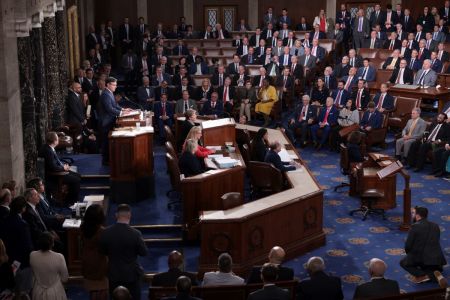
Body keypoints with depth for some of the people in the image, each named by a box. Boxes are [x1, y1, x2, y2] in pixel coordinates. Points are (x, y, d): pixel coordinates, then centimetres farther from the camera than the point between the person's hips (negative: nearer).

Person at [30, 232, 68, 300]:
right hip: (55, 294, -3)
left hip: (38, 293, 3)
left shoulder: (32, 256, -16)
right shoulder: (59, 257, -26)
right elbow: (65, 278, -12)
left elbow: (34, 274, 2)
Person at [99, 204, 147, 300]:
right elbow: (143, 252, -10)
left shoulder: (106, 233, -13)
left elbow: (102, 251, 0)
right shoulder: (135, 233, -21)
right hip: (132, 274, -2)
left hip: (114, 274, 2)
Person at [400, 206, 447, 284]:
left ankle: (422, 275, -4)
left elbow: (408, 245, -6)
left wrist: (409, 255, 16)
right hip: (437, 259, 6)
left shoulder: (415, 226, -8)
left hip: (421, 258, -6)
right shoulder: (435, 226, 12)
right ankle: (433, 274, 0)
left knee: (403, 262, 19)